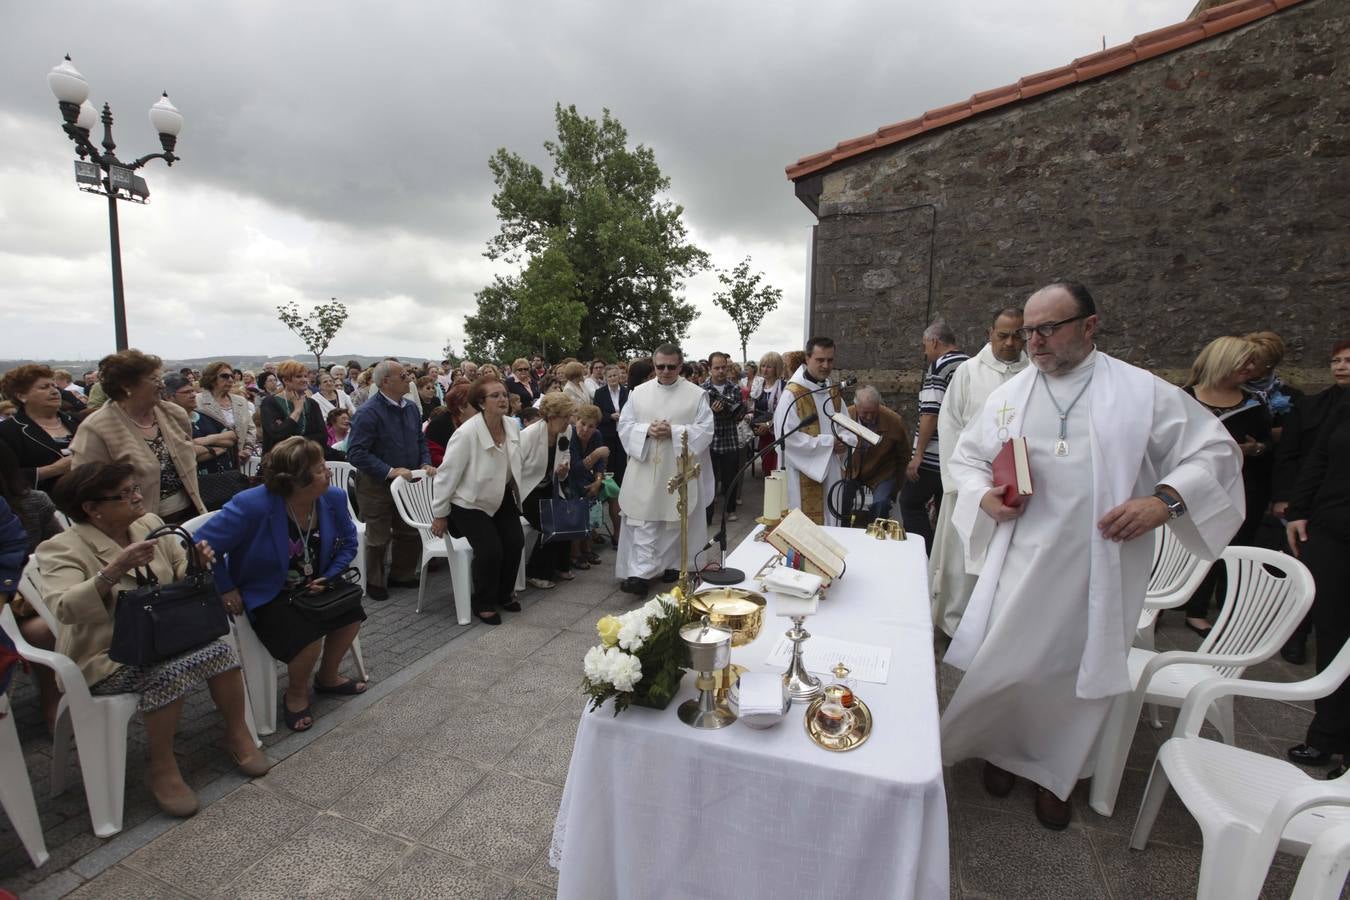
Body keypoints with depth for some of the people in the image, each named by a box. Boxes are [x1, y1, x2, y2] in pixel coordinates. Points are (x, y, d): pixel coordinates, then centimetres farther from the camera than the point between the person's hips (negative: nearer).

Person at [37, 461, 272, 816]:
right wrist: (115, 570, -42)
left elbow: (181, 575, 10)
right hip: (106, 658, -4)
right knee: (169, 672, -32)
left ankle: (238, 735, -4)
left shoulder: (149, 523, 3)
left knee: (220, 650, -24)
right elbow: (64, 608, -28)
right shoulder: (63, 548, -12)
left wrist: (197, 562, -13)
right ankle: (162, 769, -11)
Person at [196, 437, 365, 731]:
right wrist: (226, 589, -14)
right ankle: (296, 694, 8)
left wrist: (329, 576, -10)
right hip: (265, 596, -5)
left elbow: (348, 543, 4)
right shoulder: (252, 506, -27)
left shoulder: (334, 498, -11)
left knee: (351, 611, -15)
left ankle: (327, 677, 15)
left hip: (311, 587, 6)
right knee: (307, 635, -26)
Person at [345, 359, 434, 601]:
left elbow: (420, 440, 15)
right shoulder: (368, 412, -20)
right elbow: (356, 453, -24)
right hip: (377, 485, -6)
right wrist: (390, 472, -29)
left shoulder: (411, 407, 4)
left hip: (407, 482, 7)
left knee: (410, 533, 16)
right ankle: (375, 583, 28)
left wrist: (425, 463, -3)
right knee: (378, 538, 8)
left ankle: (401, 575, 36)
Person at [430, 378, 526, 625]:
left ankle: (504, 593, 21)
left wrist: (516, 492, 12)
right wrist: (440, 514, -12)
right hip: (469, 502, -6)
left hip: (502, 497, 6)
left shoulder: (512, 425, -9)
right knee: (490, 550, -16)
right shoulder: (466, 433, -27)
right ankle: (484, 604, 10)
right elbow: (447, 474, -19)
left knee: (515, 542, -6)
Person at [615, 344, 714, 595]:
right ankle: (640, 573, 2)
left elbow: (705, 430, -6)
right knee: (643, 523, -1)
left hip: (678, 470, -1)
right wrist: (647, 430, -14)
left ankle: (672, 566, 26)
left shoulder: (697, 394, 0)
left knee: (675, 522, 10)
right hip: (645, 469, 1)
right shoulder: (639, 392, 7)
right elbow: (624, 426, 5)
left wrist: (674, 432, -18)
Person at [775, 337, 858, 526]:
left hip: (833, 471, 7)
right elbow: (787, 437, -20)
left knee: (831, 522, 14)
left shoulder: (834, 392, 11)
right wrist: (828, 442, -16)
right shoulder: (793, 394, -13)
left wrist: (844, 440, -8)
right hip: (805, 473, -7)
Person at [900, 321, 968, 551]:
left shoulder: (940, 366, -10)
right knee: (947, 511, 14)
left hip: (935, 456, -7)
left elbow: (931, 413, -17)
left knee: (910, 502, 4)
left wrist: (918, 454, -13)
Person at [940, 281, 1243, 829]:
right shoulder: (1009, 395, 5)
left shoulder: (1143, 392, -2)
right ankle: (1003, 748, 35)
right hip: (1020, 566, 1)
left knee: (1079, 671, 11)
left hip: (1101, 570, -1)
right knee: (1005, 662, 8)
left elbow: (1215, 451, 1)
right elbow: (966, 457, 12)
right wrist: (984, 496, -8)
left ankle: (1054, 772, 35)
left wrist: (1165, 499, -16)